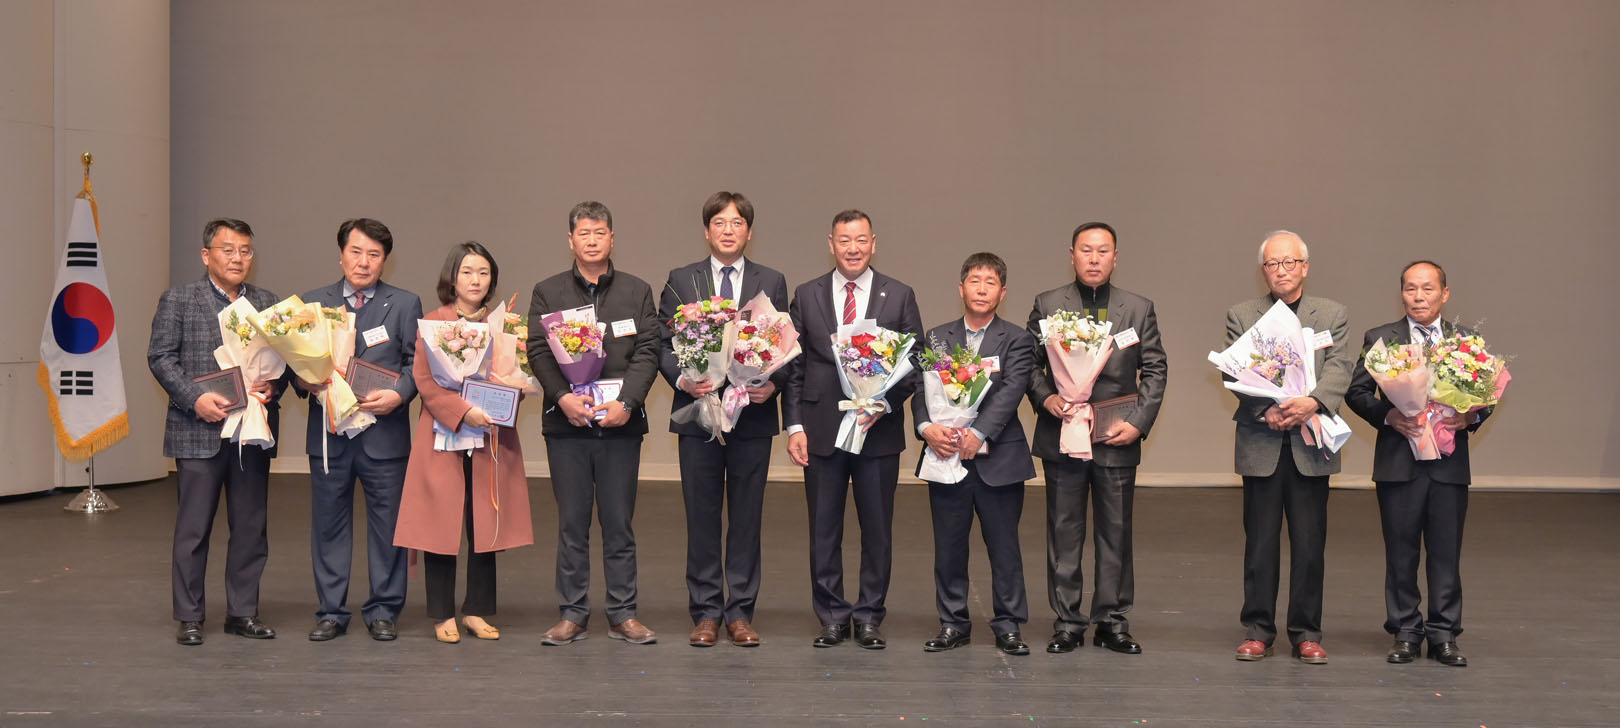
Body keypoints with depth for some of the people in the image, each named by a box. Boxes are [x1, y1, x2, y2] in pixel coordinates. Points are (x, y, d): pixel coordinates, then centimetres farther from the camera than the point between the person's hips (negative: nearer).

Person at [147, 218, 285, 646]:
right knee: (193, 528, 2)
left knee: (250, 527, 7)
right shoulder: (179, 301, 3)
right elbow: (160, 357, -2)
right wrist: (195, 398, -14)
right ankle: (189, 617, 11)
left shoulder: (267, 304, 12)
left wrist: (273, 387, -9)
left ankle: (243, 613, 17)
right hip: (199, 432, -3)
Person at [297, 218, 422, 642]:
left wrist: (397, 395, -15)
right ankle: (331, 612, 17)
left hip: (384, 431, -1)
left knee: (387, 523, 3)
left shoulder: (405, 304, 7)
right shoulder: (313, 303, 11)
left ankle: (383, 611, 14)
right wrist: (302, 381, -11)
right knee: (329, 523, 7)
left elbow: (416, 363, 2)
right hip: (327, 430, 1)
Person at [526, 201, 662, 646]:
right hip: (566, 424, 0)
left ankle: (623, 615, 11)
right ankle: (572, 615, 12)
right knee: (571, 523, 5)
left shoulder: (638, 292, 9)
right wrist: (563, 397, -15)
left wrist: (627, 403, -13)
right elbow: (538, 352, 1)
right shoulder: (547, 293, 10)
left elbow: (647, 354, 1)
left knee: (619, 522, 4)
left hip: (621, 423, 0)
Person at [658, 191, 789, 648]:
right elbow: (663, 344, 5)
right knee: (701, 517, 4)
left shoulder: (772, 283, 8)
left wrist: (773, 383, -12)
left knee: (747, 518, 5)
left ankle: (741, 613, 14)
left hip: (754, 417, 0)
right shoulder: (680, 281, 7)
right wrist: (682, 379, -13)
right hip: (698, 413, 0)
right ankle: (705, 612, 14)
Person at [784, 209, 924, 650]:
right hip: (821, 431, 1)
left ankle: (869, 618, 18)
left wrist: (885, 403, -11)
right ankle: (832, 617, 18)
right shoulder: (806, 296, 6)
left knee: (877, 530, 6)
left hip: (879, 431, 0)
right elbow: (794, 367, 6)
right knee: (824, 530, 7)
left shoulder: (900, 297, 4)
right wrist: (794, 425, -2)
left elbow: (915, 364, 4)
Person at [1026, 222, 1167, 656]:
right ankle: (1067, 621, 14)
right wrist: (1045, 398, -12)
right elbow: (1029, 363, 6)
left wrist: (1139, 422, -6)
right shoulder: (1047, 306, 5)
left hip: (1117, 440, 1)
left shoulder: (1139, 310, 6)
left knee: (1116, 532, 6)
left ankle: (1112, 620, 17)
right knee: (1064, 531, 5)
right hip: (1062, 437, 0)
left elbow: (1155, 370, 6)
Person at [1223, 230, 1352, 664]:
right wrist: (1267, 410, -19)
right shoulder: (1240, 316, 8)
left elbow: (1339, 369, -4)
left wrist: (1312, 402, -23)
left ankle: (1307, 633, 13)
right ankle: (1257, 630, 14)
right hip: (1261, 445, 0)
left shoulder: (1333, 316, 10)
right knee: (1260, 543, 4)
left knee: (1310, 543, 3)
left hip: (1311, 445, 0)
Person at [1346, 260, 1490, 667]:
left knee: (1446, 552, 5)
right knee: (1401, 552, 6)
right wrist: (1387, 416, -16)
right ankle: (1405, 633, 16)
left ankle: (1444, 635, 15)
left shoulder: (1466, 341, 8)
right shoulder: (1380, 339, 3)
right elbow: (1356, 391, 1)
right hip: (1399, 462, -1)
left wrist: (1471, 417, -11)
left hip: (1450, 464, 1)